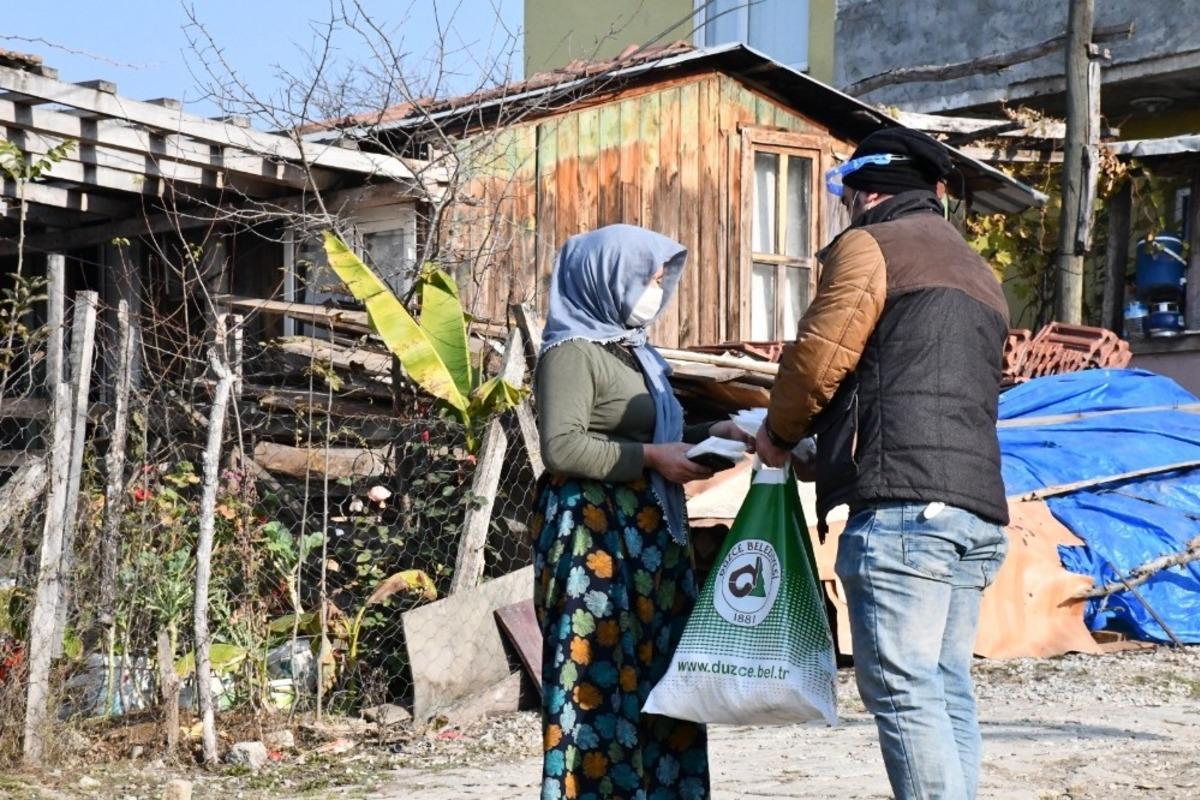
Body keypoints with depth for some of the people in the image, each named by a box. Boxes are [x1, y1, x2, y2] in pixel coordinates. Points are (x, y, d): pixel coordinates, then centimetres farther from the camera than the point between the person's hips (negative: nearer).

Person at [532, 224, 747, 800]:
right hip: (595, 537, -9)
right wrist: (651, 458, -18)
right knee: (601, 676, -9)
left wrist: (702, 436, 10)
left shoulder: (633, 352, 20)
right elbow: (561, 447, -18)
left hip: (650, 536, 9)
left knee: (660, 673, 6)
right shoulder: (572, 352, -8)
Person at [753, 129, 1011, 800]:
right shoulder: (980, 273, 28)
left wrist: (780, 432, 12)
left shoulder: (871, 246, 2)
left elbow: (818, 356, -7)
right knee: (948, 691, 9)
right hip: (979, 504, 9)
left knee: (903, 691, -11)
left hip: (903, 502, -9)